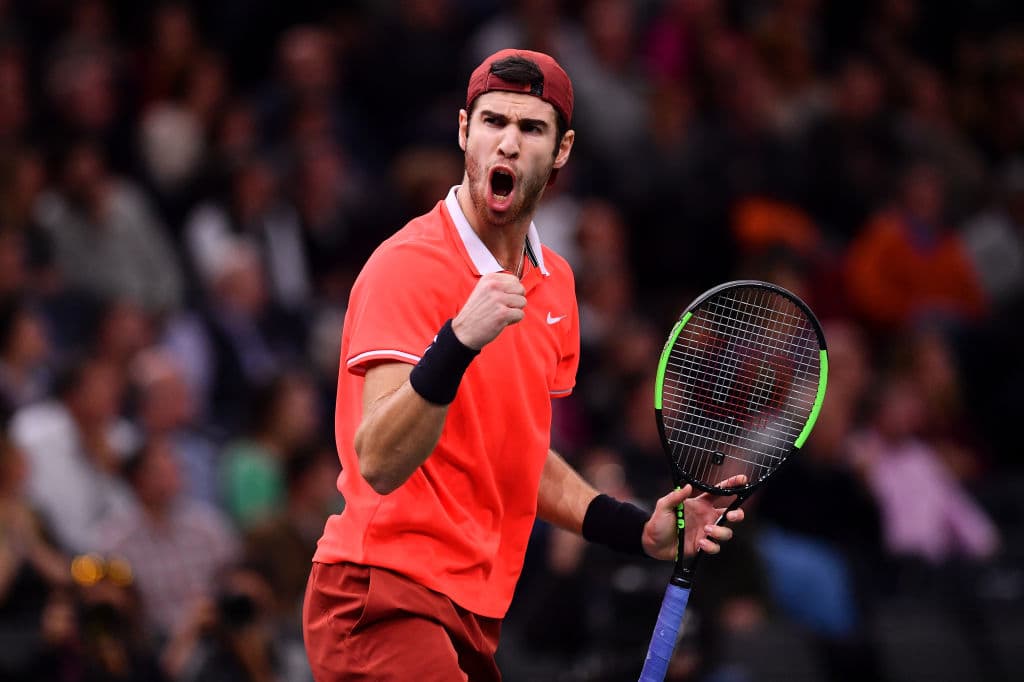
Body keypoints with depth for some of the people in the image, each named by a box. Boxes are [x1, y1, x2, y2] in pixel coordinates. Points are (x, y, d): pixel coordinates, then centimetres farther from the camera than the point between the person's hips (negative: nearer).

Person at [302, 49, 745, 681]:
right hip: (386, 598, -8)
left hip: (474, 615, 8)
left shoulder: (554, 281, 12)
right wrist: (459, 343, -36)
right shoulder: (407, 266, -13)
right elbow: (378, 463, -23)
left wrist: (640, 529, 11)